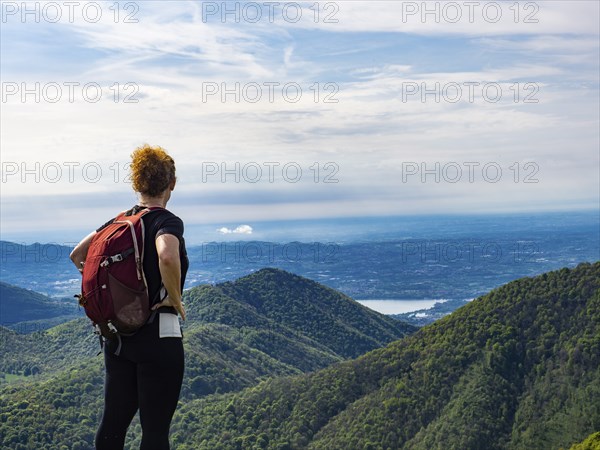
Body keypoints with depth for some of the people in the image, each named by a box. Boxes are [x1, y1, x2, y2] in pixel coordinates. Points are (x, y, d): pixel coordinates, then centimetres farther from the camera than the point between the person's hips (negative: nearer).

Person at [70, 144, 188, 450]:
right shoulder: (167, 221, -13)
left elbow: (78, 255, 16)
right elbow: (167, 257, -34)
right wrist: (174, 298, -18)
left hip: (117, 334, 7)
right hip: (158, 334, -7)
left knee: (113, 423, 14)